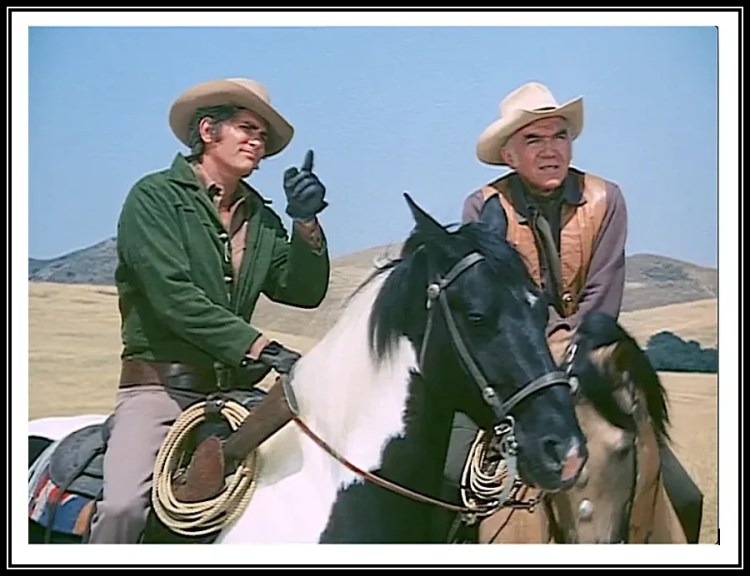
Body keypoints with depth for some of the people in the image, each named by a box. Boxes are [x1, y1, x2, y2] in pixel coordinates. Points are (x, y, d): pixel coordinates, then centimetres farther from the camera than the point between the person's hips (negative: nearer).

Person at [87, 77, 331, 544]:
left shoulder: (262, 218, 16)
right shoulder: (155, 196, -1)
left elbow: (305, 292, 7)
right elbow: (173, 297, -14)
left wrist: (306, 223, -8)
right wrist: (262, 347, -21)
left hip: (236, 391, 6)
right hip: (159, 386, -5)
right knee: (124, 506, -26)